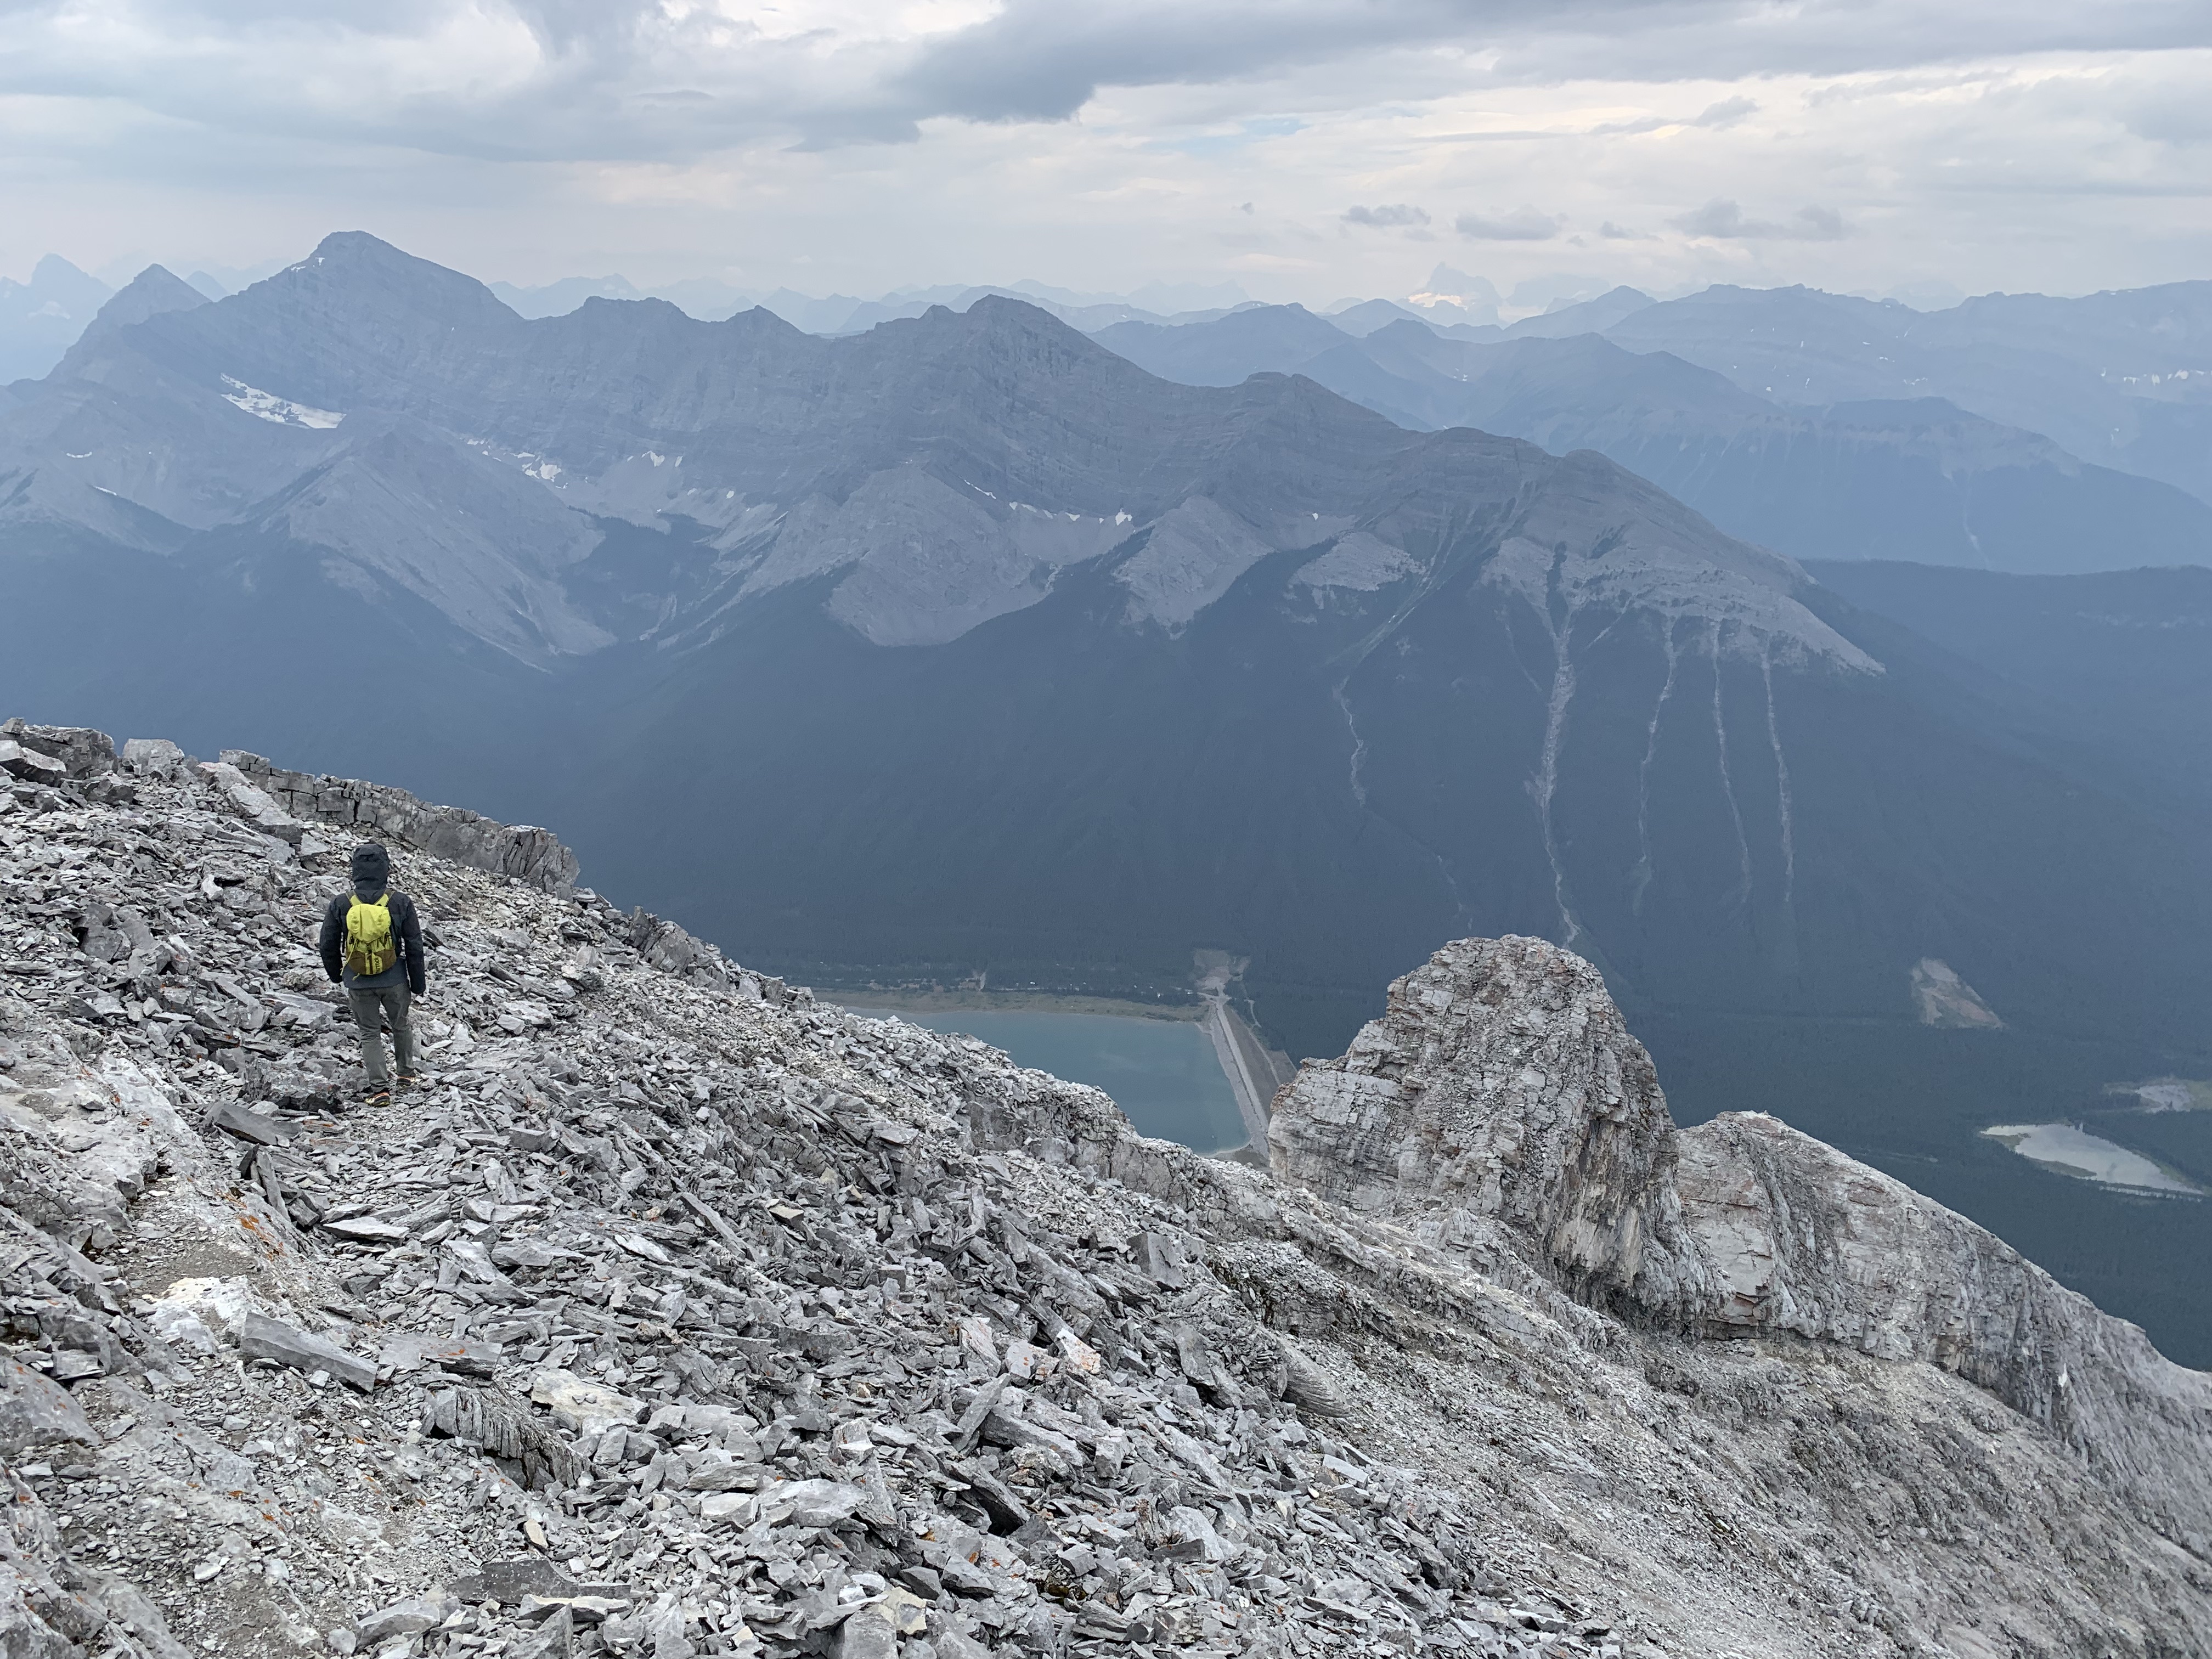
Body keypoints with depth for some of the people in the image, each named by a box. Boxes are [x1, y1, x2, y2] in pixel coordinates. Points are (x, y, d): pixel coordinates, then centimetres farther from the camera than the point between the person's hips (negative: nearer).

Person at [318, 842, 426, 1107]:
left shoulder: (341, 905, -10)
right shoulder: (400, 903, -12)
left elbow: (329, 946, 1)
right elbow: (414, 947, -5)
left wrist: (336, 975, 20)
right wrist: (418, 983, 7)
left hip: (358, 982, 0)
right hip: (394, 980, 0)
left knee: (370, 1033, 13)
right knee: (401, 1026, 23)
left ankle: (379, 1088, 7)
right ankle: (406, 1074, 38)